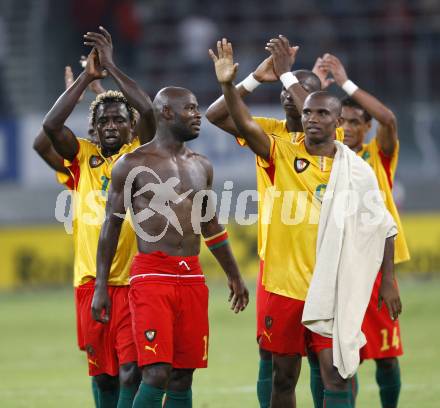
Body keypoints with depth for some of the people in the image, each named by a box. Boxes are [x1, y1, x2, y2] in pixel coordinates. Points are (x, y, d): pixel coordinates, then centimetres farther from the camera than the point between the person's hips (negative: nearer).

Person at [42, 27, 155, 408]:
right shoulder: (84, 157, 9)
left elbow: (150, 112, -13)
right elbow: (51, 126, -6)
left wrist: (112, 68, -9)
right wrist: (86, 77, -6)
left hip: (133, 279, -3)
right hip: (91, 281, 3)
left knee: (130, 372, -10)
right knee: (103, 374, 10)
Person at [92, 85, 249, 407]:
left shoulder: (201, 166, 13)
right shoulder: (133, 164, -3)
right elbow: (111, 226, -1)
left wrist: (233, 275, 25)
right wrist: (100, 287, -5)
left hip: (192, 278, 6)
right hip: (151, 276, -6)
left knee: (183, 378, 5)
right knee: (157, 375, -16)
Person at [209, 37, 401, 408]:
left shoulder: (356, 170, 1)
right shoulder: (284, 155, 1)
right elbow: (245, 125, -15)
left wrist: (388, 281, 2)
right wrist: (228, 85, -31)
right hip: (286, 289, 1)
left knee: (337, 377, -9)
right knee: (284, 378, 8)